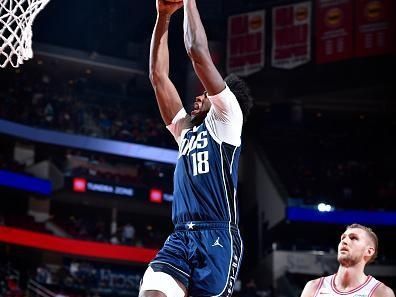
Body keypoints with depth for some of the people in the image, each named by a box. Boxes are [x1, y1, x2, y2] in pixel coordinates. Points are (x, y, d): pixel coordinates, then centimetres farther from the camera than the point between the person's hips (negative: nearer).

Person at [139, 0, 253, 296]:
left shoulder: (228, 119, 6)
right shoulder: (185, 129, 25)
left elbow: (199, 54, -1)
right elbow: (159, 77, 21)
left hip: (217, 238, -6)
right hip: (180, 237, 6)